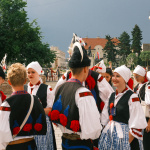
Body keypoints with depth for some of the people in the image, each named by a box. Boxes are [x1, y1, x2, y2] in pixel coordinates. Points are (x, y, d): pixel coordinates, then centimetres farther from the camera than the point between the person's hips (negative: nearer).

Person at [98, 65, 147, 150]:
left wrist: (127, 143, -16)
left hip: (125, 136, -6)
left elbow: (137, 126, -15)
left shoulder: (132, 97, -12)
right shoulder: (112, 96, 9)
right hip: (110, 136, 6)